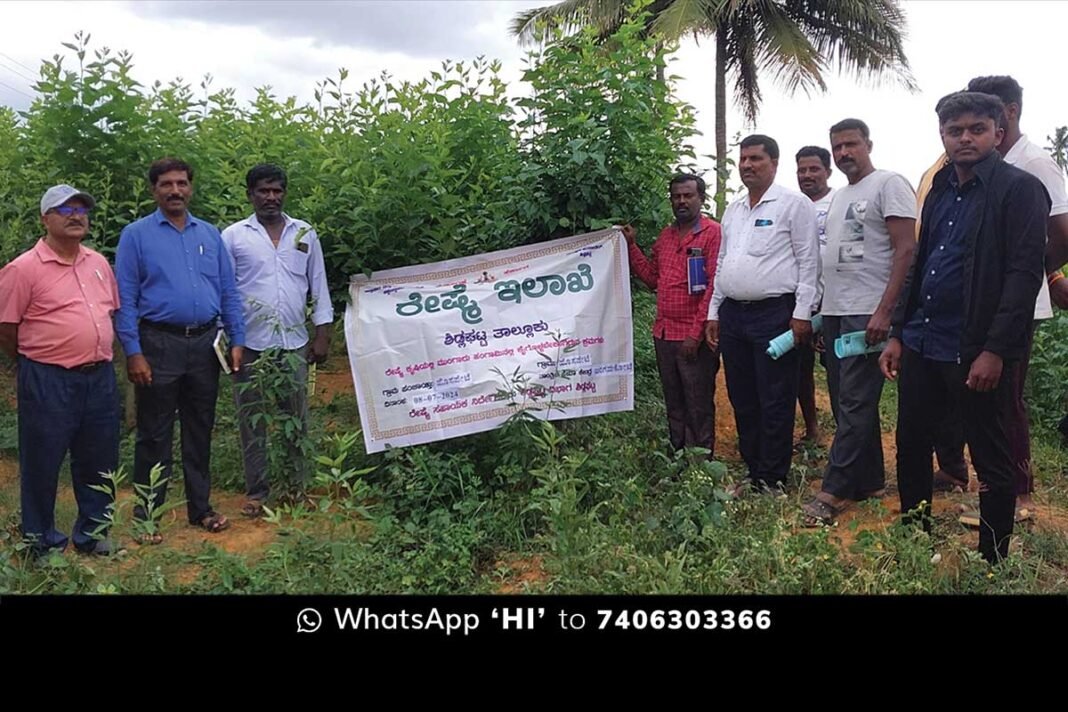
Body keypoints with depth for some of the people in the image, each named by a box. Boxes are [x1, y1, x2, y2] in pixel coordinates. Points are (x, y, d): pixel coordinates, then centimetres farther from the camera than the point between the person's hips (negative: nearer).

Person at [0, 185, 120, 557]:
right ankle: (43, 544, 21)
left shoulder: (99, 263, 9)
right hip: (48, 382, -6)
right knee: (42, 464, 7)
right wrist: (37, 363, 3)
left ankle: (92, 533, 30)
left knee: (99, 462, 14)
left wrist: (97, 356, 14)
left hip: (100, 376, 6)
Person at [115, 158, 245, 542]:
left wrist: (237, 340, 2)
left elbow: (228, 291, 10)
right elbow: (125, 298, -5)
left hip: (205, 343, 4)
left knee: (200, 430, 13)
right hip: (159, 343, -3)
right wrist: (133, 352, -13)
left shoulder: (210, 234, 10)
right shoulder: (136, 235, -1)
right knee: (154, 434, 4)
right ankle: (147, 514, 15)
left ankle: (200, 507, 25)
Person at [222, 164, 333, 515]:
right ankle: (256, 491, 17)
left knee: (297, 418, 8)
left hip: (294, 343, 2)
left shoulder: (305, 234, 8)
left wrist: (322, 334, 4)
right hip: (250, 344, -1)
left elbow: (318, 285, 9)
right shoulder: (233, 236, 1)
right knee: (252, 420, 6)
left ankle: (297, 486, 20)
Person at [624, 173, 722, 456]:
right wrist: (631, 246, 9)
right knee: (674, 406, 16)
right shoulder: (665, 236, 15)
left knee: (699, 408, 2)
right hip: (664, 334, 7)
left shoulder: (713, 233, -8)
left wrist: (696, 334, -17)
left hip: (694, 338, -7)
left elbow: (714, 286, -13)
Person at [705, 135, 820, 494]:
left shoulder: (794, 204, -3)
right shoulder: (733, 210, 18)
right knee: (742, 400, 11)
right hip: (732, 314, 7)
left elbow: (808, 262, -7)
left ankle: (773, 480, 7)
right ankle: (753, 472, 22)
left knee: (775, 403, -2)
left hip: (774, 313, -7)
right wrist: (713, 312, 17)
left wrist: (802, 313, -13)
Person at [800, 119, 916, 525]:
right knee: (847, 403, 11)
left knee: (855, 404, -8)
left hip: (867, 313, -9)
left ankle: (834, 491, -5)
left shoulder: (889, 185, -5)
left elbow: (905, 250, -13)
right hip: (834, 312, 9)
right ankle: (869, 482, 21)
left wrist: (884, 310, -20)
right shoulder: (840, 197, 20)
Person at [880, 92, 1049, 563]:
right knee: (910, 445, 14)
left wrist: (995, 351, -19)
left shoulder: (1019, 189, -7)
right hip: (921, 344, 7)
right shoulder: (940, 191, 14)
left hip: (976, 351, -7)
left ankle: (993, 563, 20)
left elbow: (1025, 274, -14)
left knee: (992, 461, 6)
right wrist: (898, 334, 12)